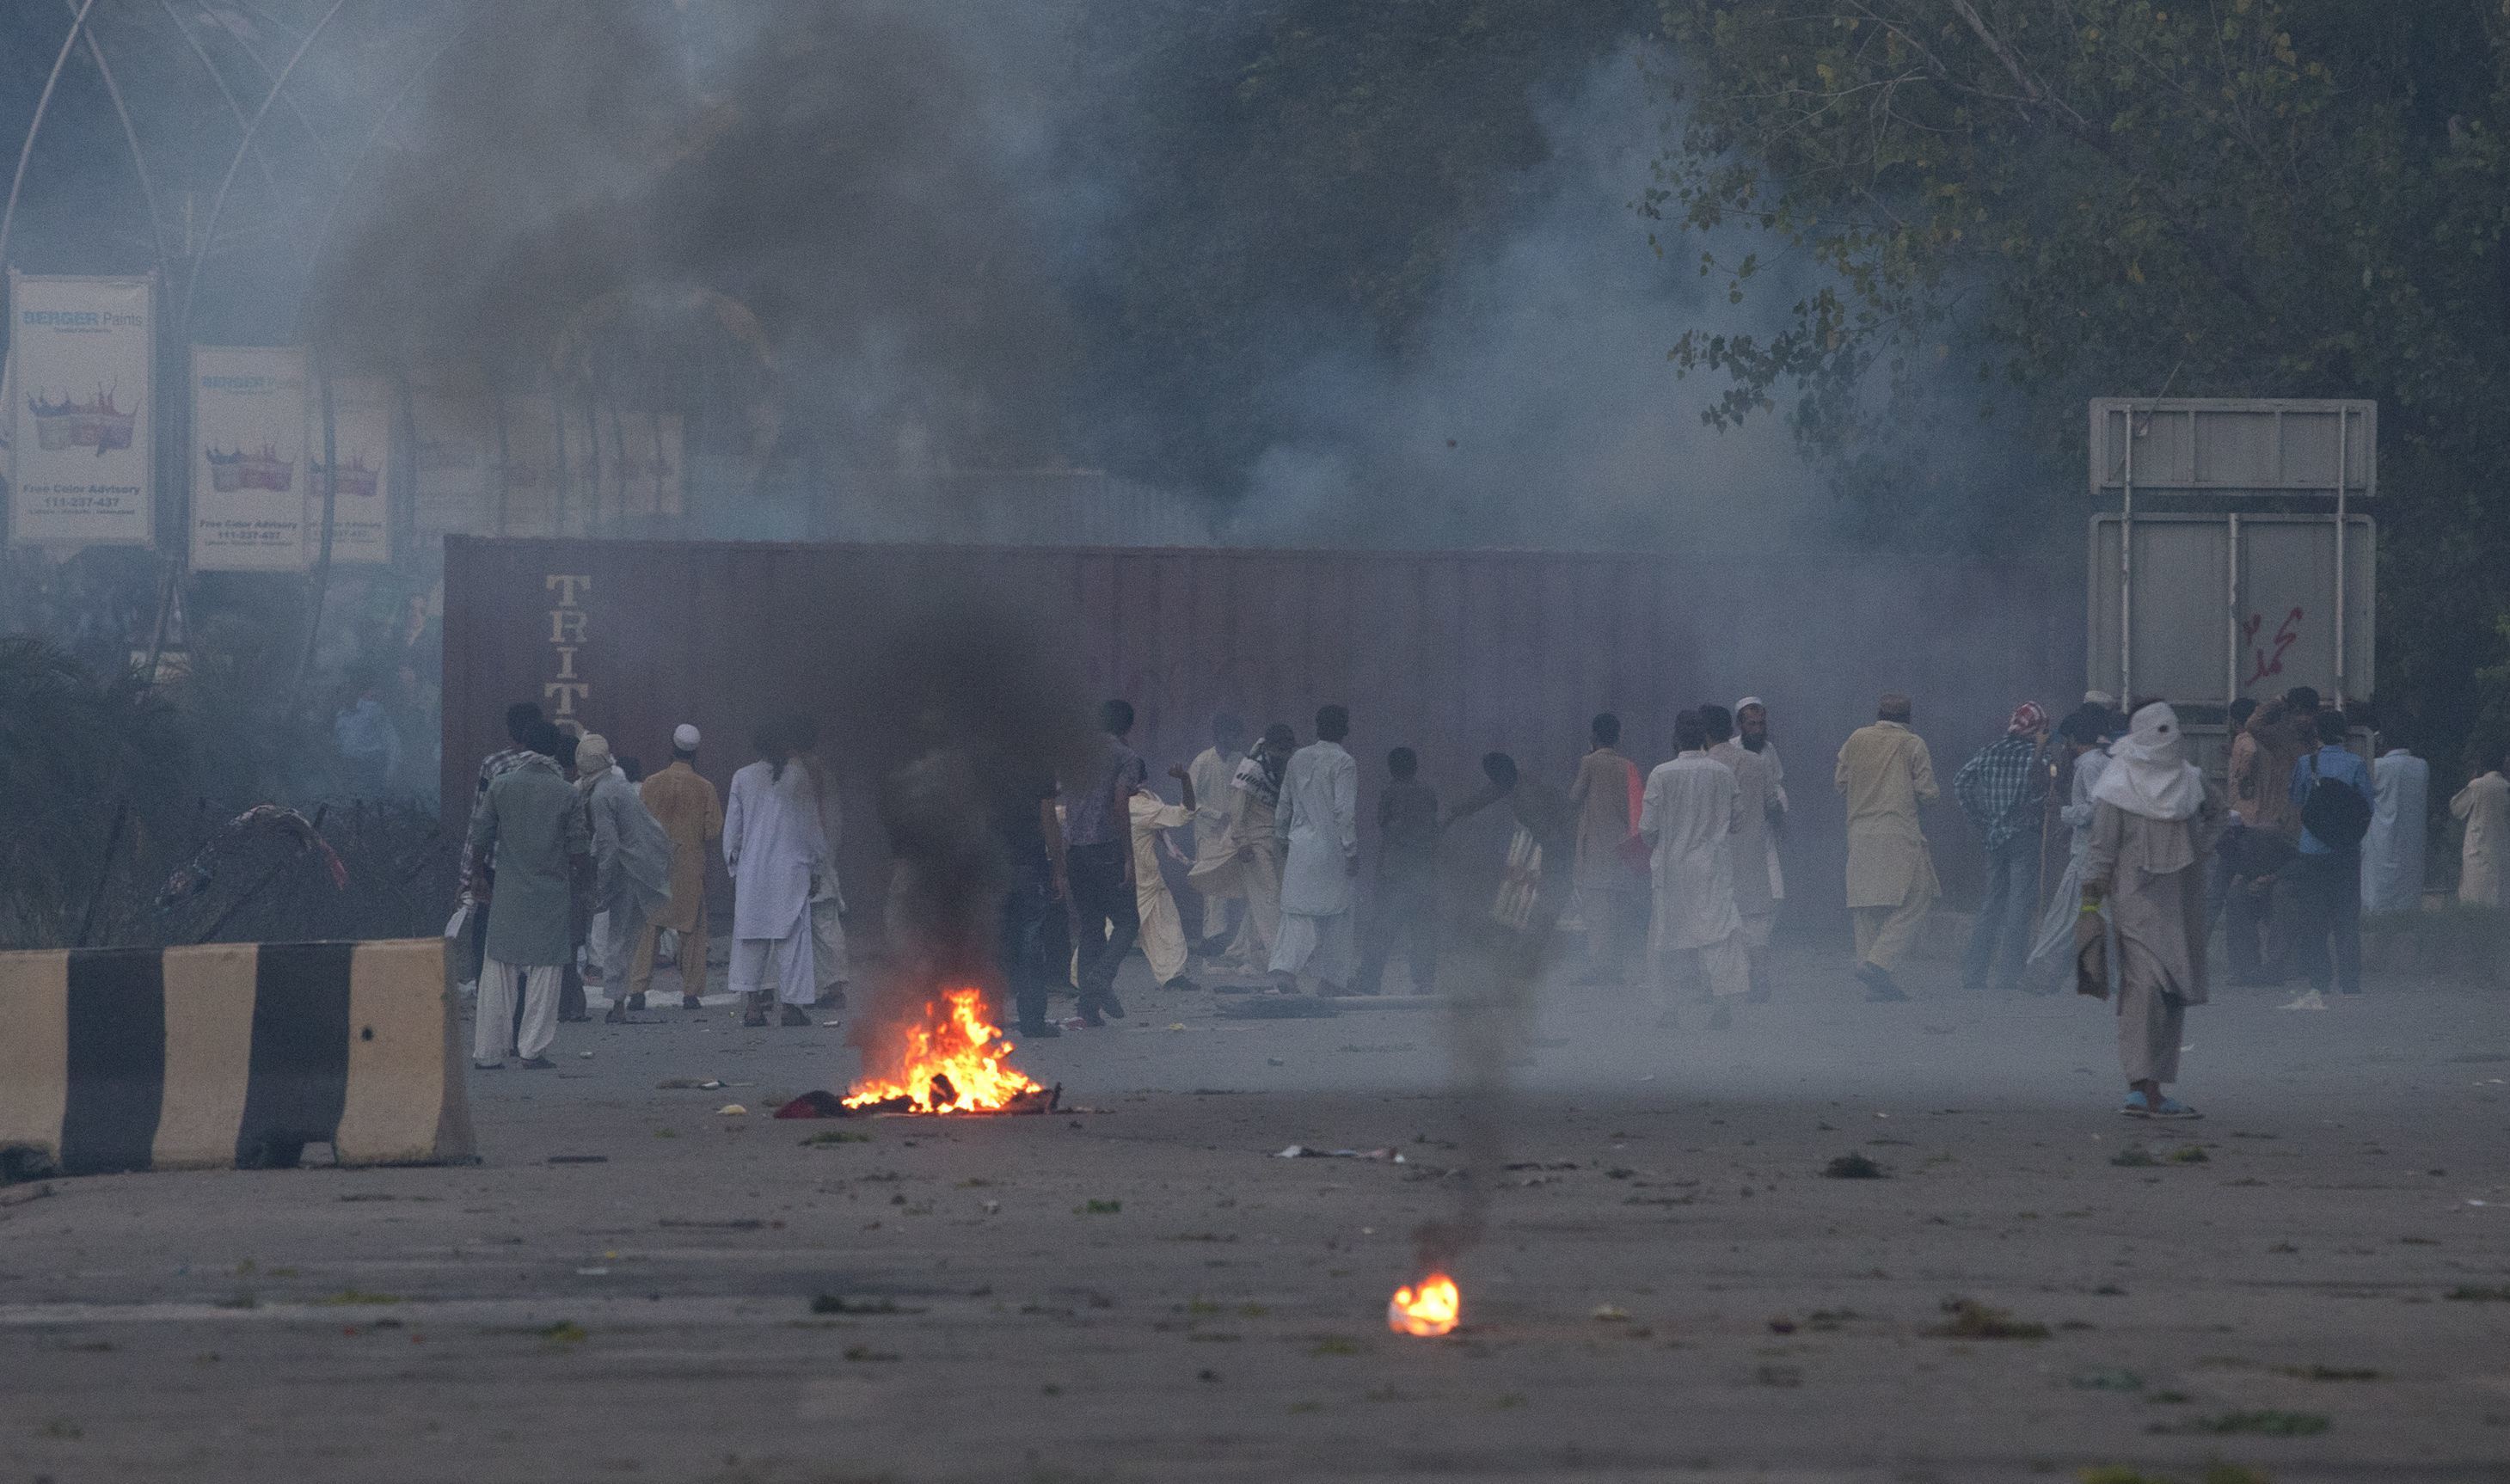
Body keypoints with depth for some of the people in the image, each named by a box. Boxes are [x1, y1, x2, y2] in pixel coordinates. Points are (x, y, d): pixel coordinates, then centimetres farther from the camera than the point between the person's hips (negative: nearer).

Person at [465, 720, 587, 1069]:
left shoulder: (502, 786, -1)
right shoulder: (567, 794, -3)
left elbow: (479, 838, 0)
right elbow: (578, 848, -1)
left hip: (508, 893, 1)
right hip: (552, 892, -1)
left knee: (499, 971, 5)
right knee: (544, 972, 5)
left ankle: (488, 1051, 3)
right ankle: (533, 1049, 1)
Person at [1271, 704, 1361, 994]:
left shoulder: (1298, 759, 8)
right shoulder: (1344, 764, -11)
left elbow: (1285, 804, 14)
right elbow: (1344, 810, -16)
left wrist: (1285, 838, 25)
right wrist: (1351, 850, -11)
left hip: (1300, 847, 5)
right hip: (1331, 848, -5)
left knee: (1298, 912, 2)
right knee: (1337, 915, 8)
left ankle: (1284, 966, -17)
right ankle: (1334, 978, 13)